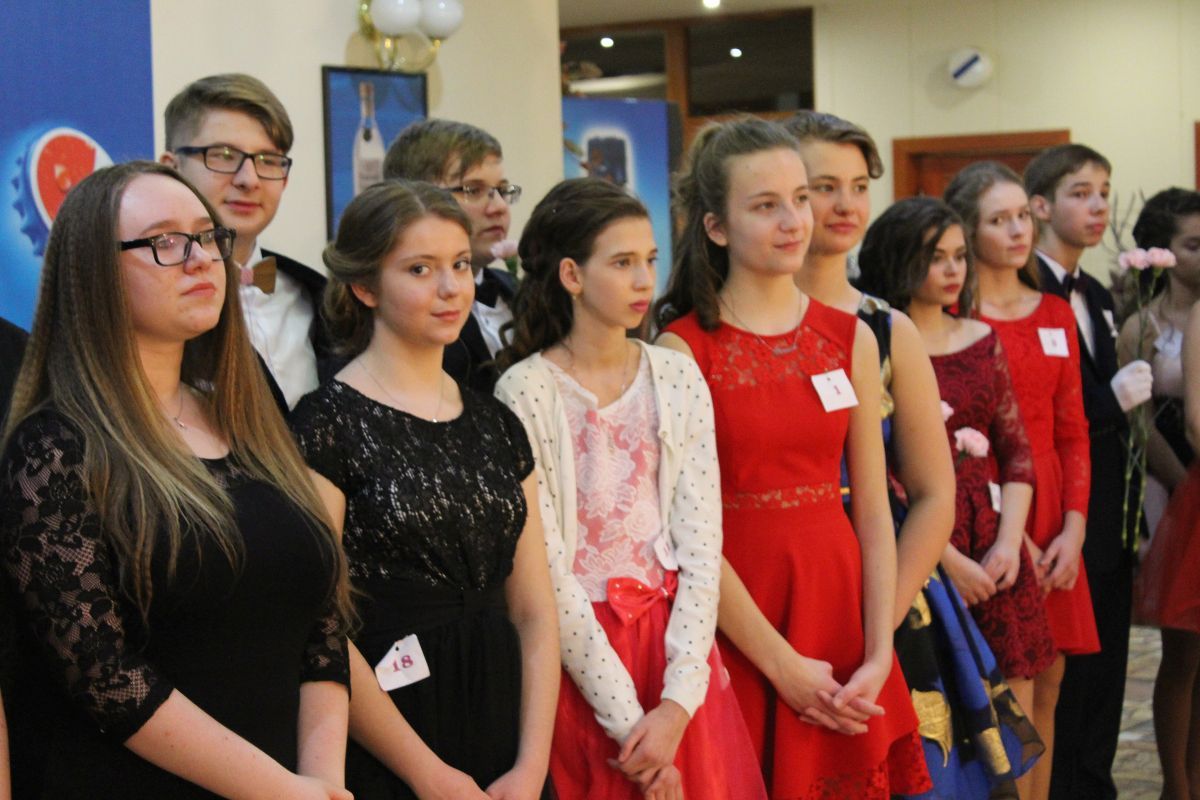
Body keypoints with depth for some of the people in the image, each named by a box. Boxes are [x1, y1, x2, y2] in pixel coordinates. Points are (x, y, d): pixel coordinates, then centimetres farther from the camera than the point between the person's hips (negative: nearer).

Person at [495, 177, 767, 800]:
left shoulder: (676, 376, 3)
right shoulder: (525, 391, -9)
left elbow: (700, 543, -2)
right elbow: (545, 570, -12)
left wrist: (678, 704, -12)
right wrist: (629, 722, -14)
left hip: (678, 638, 4)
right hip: (577, 650, -3)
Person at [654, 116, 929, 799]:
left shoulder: (852, 338, 6)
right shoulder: (683, 349, -8)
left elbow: (873, 510, 4)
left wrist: (878, 657, -6)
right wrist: (783, 665, -13)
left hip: (838, 603, 4)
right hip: (734, 622, -4)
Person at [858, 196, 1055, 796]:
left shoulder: (981, 340, 12)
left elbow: (1016, 451, 11)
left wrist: (1008, 542, -4)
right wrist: (946, 558, -13)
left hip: (994, 548, 6)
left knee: (1014, 720, 8)